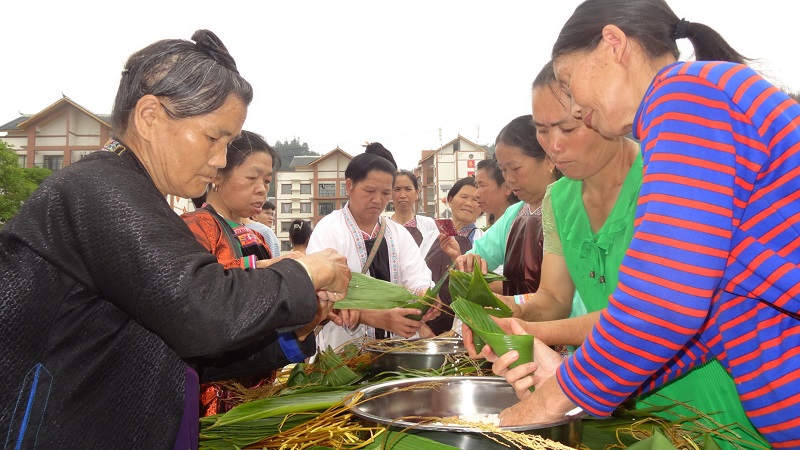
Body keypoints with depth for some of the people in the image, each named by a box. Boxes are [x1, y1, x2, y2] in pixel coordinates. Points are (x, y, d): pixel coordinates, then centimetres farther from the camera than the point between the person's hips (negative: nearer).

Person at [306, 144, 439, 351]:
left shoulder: (399, 233, 14)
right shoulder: (328, 230, -3)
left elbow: (418, 279, 1)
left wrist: (426, 297, -22)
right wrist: (381, 318, -30)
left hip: (393, 348, 5)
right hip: (342, 349, -4)